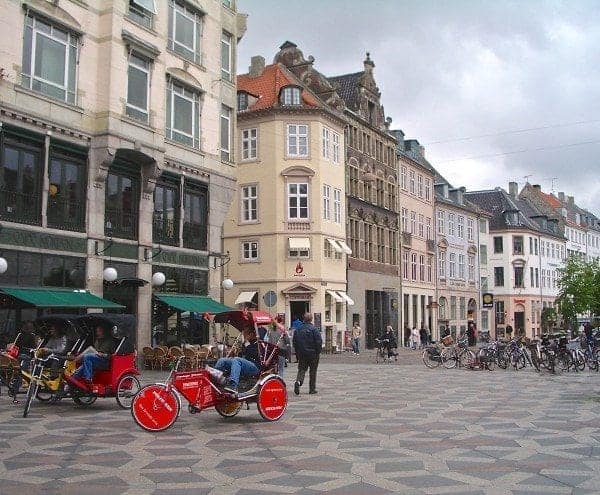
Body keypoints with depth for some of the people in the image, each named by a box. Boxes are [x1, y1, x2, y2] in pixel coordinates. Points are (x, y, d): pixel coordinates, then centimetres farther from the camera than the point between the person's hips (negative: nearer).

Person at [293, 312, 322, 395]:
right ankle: (312, 389, 12)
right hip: (313, 354, -3)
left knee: (301, 369, 9)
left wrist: (297, 353, 16)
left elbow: (294, 342, 9)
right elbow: (319, 342, -14)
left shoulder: (298, 329, 3)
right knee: (313, 371, 8)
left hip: (301, 354, 3)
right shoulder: (314, 329, -11)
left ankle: (298, 381, -19)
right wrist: (318, 352, -2)